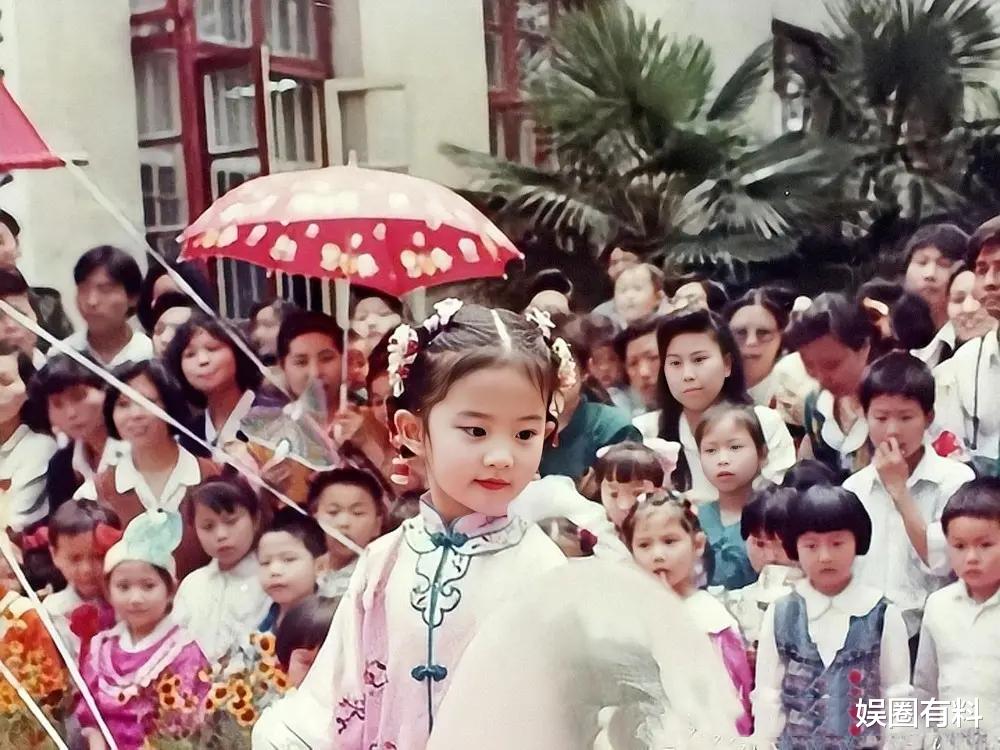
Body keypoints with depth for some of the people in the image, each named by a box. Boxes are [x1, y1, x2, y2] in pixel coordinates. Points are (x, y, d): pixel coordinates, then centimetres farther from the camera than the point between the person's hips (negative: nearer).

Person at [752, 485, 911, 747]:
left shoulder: (884, 615, -7)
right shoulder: (779, 615, -4)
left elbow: (896, 696, -2)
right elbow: (767, 695, 1)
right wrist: (766, 744, 0)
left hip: (866, 743, -1)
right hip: (795, 743, 1)